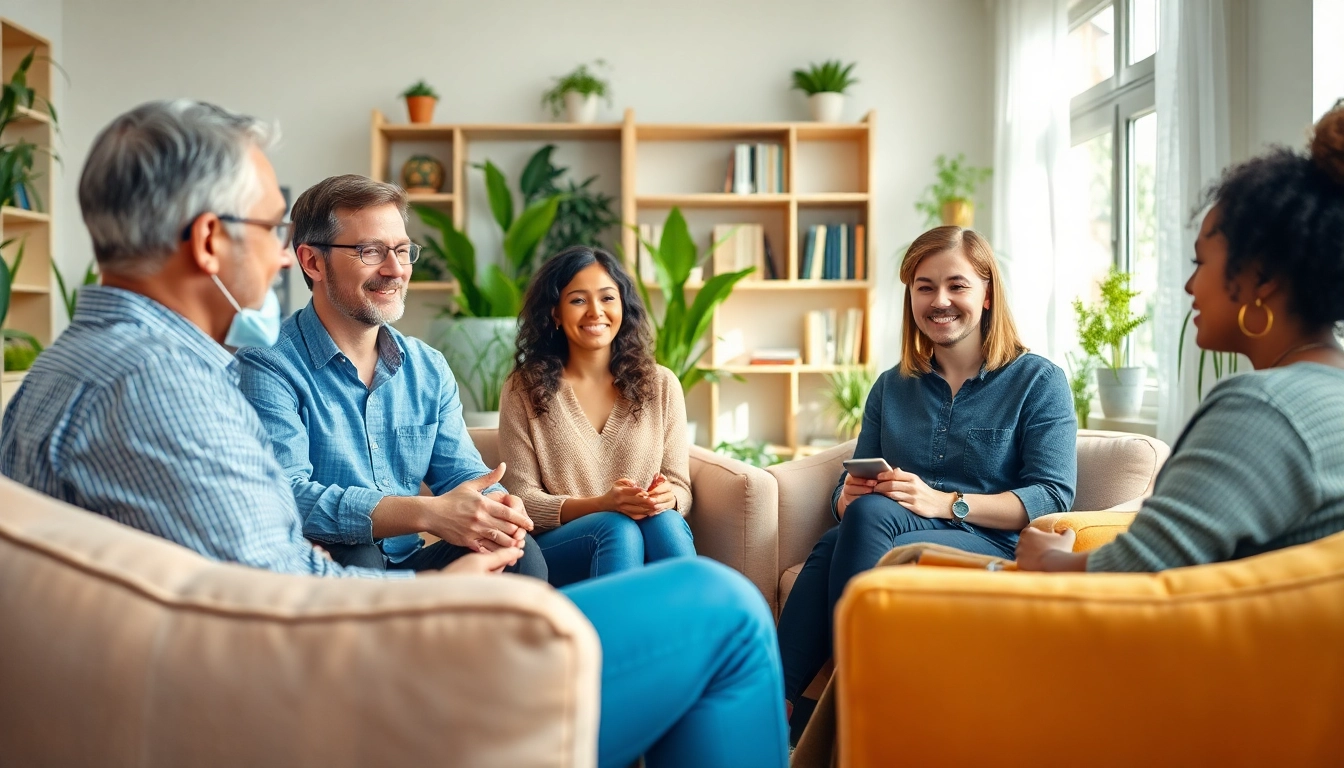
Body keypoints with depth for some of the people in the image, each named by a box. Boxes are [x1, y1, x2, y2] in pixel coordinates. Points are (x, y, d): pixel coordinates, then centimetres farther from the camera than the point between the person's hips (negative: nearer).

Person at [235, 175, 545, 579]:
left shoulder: (429, 368, 10)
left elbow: (460, 473, 7)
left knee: (520, 553, -20)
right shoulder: (267, 366, -12)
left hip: (407, 567, 5)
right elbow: (284, 497, -24)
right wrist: (426, 513, -35)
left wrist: (500, 508, -20)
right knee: (352, 558, -36)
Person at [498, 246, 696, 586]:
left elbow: (681, 488, 9)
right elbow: (521, 499, -1)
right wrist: (601, 504, -19)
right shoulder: (524, 390, 4)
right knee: (618, 528, -34)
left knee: (664, 521, -32)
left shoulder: (660, 385, 10)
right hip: (555, 548, -2)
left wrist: (666, 498, -17)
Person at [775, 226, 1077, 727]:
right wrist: (848, 496, -9)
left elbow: (1053, 498, -4)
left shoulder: (1039, 381, 8)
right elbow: (848, 491, 18)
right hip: (886, 537, 4)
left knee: (872, 514, -34)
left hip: (994, 548, -3)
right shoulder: (892, 388, 21)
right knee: (861, 509, -34)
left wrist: (946, 503, -17)